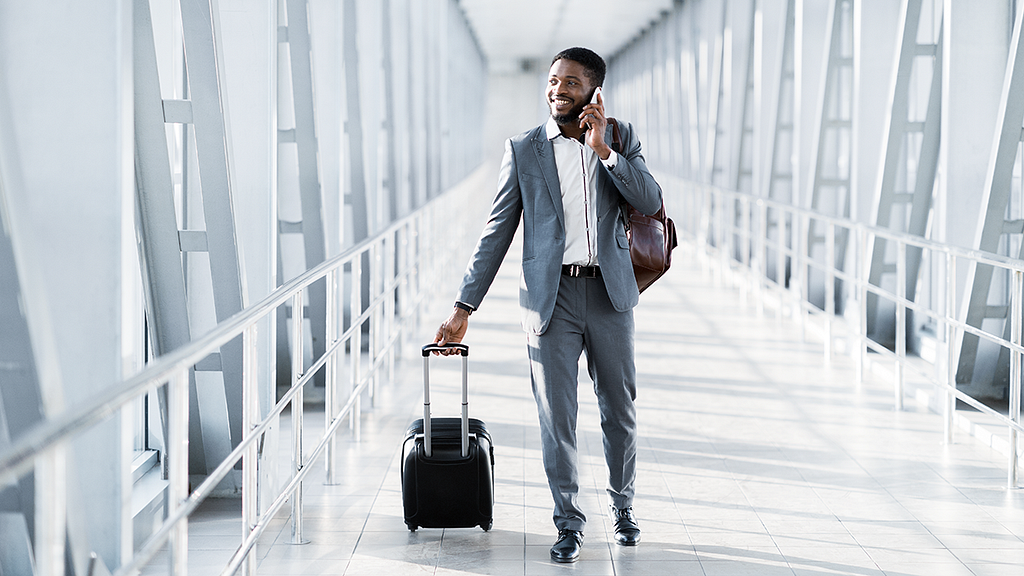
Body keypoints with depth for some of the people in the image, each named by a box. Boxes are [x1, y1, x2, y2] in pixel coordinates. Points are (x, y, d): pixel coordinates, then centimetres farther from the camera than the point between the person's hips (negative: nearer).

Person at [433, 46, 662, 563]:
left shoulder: (620, 138, 7)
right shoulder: (523, 150, 4)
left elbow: (651, 202, -6)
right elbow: (497, 231, 5)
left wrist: (604, 149, -13)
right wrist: (464, 307, 2)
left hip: (609, 293, 1)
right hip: (551, 296, -1)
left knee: (620, 412, 11)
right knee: (556, 418, 1)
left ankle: (623, 506, 32)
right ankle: (568, 521, 15)